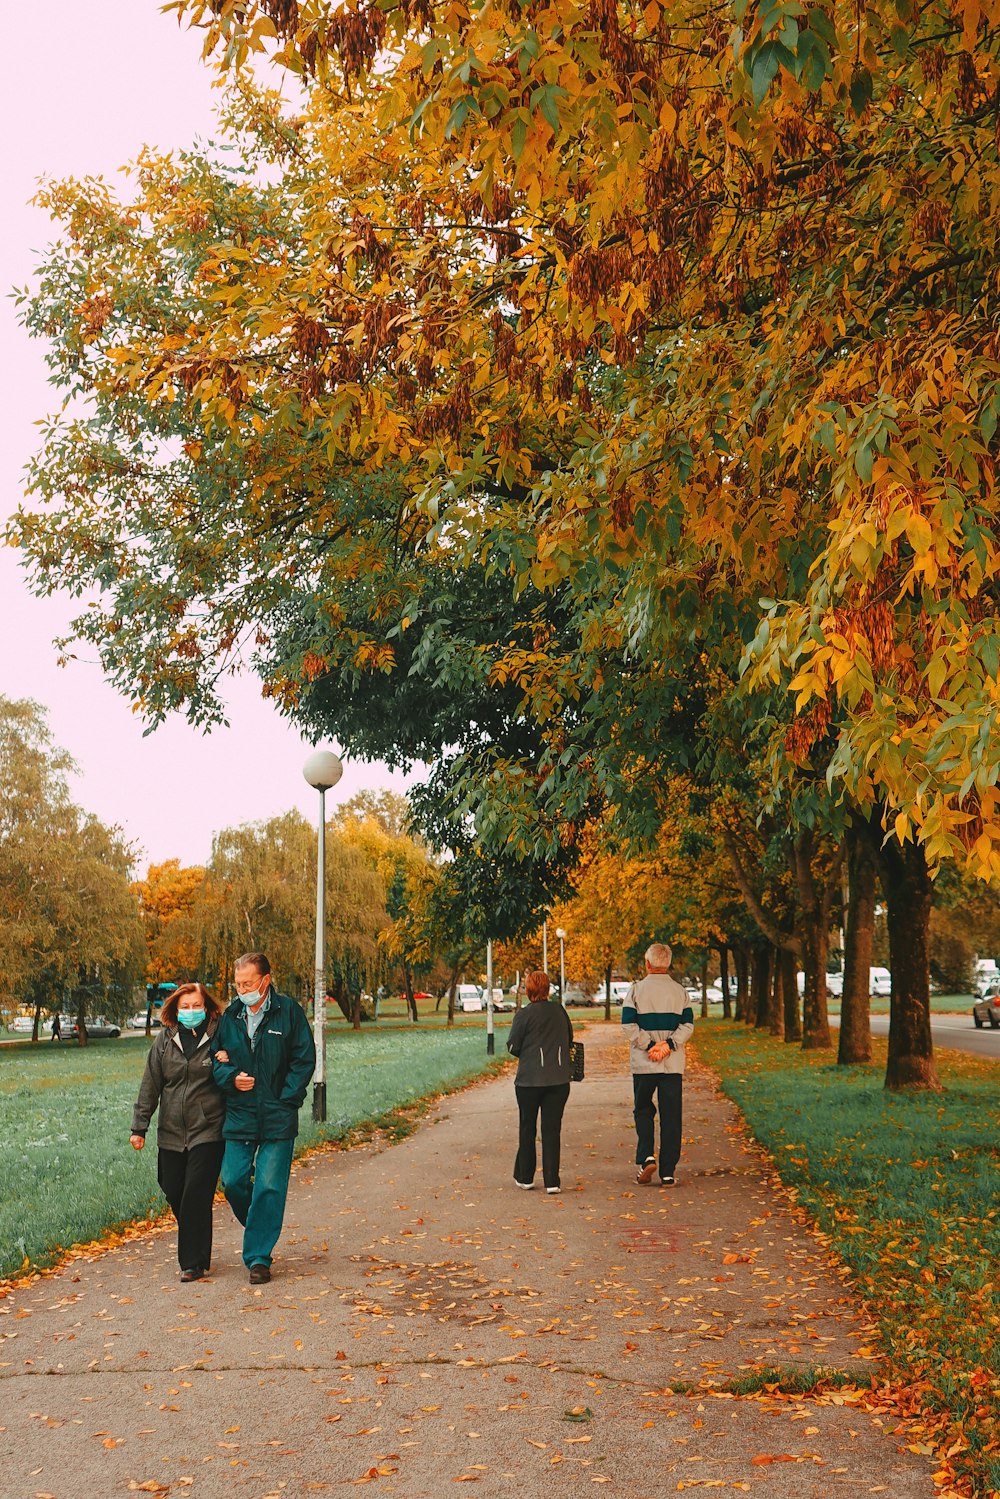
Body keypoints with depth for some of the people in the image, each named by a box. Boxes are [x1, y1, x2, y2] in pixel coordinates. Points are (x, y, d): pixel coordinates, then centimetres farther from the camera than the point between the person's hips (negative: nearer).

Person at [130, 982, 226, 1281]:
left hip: (208, 1130, -4)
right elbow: (150, 1086, 8)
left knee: (196, 1196, -8)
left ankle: (194, 1262, 2)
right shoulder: (165, 1040, 6)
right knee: (174, 1194, 8)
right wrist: (139, 1126, 6)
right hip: (171, 1133, 4)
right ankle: (195, 1253, 31)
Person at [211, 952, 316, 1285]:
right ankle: (260, 1228, 30)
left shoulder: (289, 1011, -3)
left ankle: (259, 1256, 8)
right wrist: (231, 1078, -7)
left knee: (269, 1187, -3)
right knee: (232, 1181, 1)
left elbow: (304, 1061, -2)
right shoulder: (230, 1016, 7)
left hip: (278, 1119, -3)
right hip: (239, 1116, 3)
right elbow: (215, 1058, 14)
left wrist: (284, 1102, -8)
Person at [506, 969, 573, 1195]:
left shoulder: (524, 1015, -9)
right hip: (559, 1080, 3)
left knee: (527, 1129, 12)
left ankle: (525, 1177, 19)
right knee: (552, 1130, 4)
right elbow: (570, 1038, 14)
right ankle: (552, 1182, -1)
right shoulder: (559, 1011, 3)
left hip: (530, 1080, -3)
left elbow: (513, 1047, -6)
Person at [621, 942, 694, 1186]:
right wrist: (668, 1045, -10)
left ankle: (646, 1157, -5)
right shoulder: (679, 991, 6)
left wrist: (650, 1045, -9)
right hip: (673, 1065, 1)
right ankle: (667, 1172, 5)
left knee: (643, 1111, 14)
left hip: (643, 1064, -1)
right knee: (670, 1117, 5)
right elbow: (688, 1024, -3)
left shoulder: (636, 990, -1)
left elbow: (629, 1025, -9)